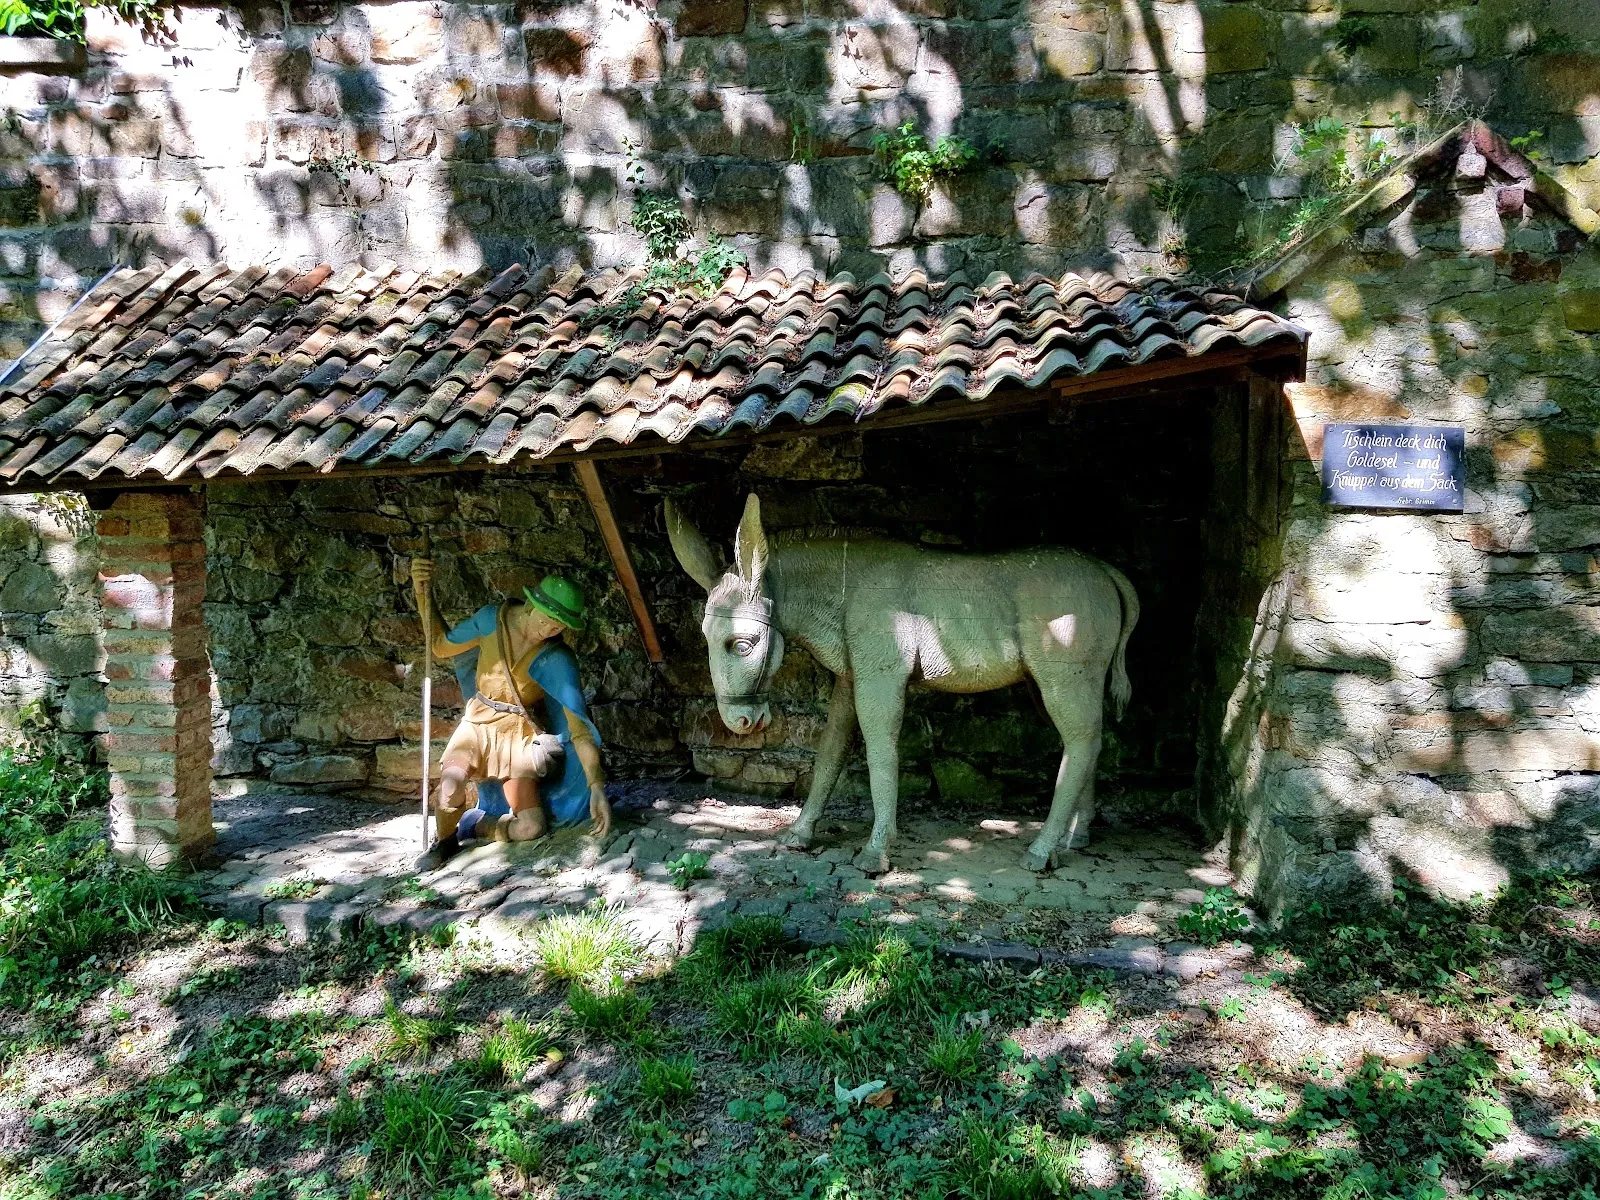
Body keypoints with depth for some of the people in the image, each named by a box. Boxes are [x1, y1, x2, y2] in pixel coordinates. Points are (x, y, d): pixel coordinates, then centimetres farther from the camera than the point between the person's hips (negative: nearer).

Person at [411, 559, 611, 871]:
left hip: (520, 735, 0)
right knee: (450, 790, -31)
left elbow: (579, 726, -20)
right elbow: (441, 646, 6)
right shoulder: (491, 619, -11)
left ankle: (472, 825, 15)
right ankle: (446, 839, 4)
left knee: (529, 828, -16)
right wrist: (424, 595, -7)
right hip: (478, 724, 1)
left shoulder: (558, 660, -17)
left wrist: (597, 787, -28)